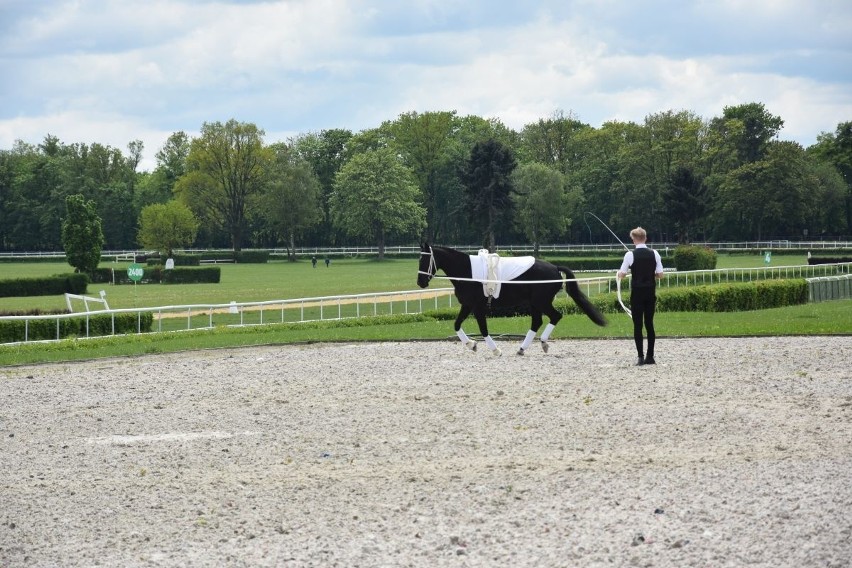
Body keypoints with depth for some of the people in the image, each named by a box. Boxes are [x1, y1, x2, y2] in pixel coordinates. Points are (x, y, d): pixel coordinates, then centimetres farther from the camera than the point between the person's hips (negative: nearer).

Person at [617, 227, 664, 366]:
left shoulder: (630, 254, -9)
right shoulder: (654, 254, 1)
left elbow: (622, 274, -5)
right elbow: (660, 274, 3)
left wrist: (619, 273, 18)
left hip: (637, 293, -3)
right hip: (651, 293, 3)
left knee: (637, 325, 0)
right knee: (649, 324, 9)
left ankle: (641, 357, -5)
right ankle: (650, 356, 7)